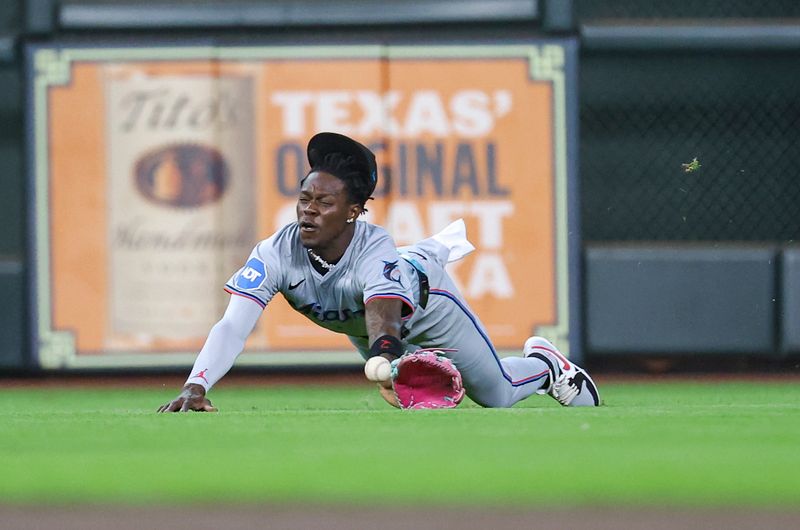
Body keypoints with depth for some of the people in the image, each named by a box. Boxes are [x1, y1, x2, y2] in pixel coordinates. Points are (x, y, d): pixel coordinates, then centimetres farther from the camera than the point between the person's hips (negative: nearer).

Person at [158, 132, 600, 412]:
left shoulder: (375, 253, -48)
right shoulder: (277, 254, -39)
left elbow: (383, 321, -67)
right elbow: (232, 327, -49)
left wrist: (384, 362, -92)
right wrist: (195, 387, -68)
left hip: (424, 303, -4)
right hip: (354, 321, 4)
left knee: (496, 395, 4)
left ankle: (544, 364, 40)